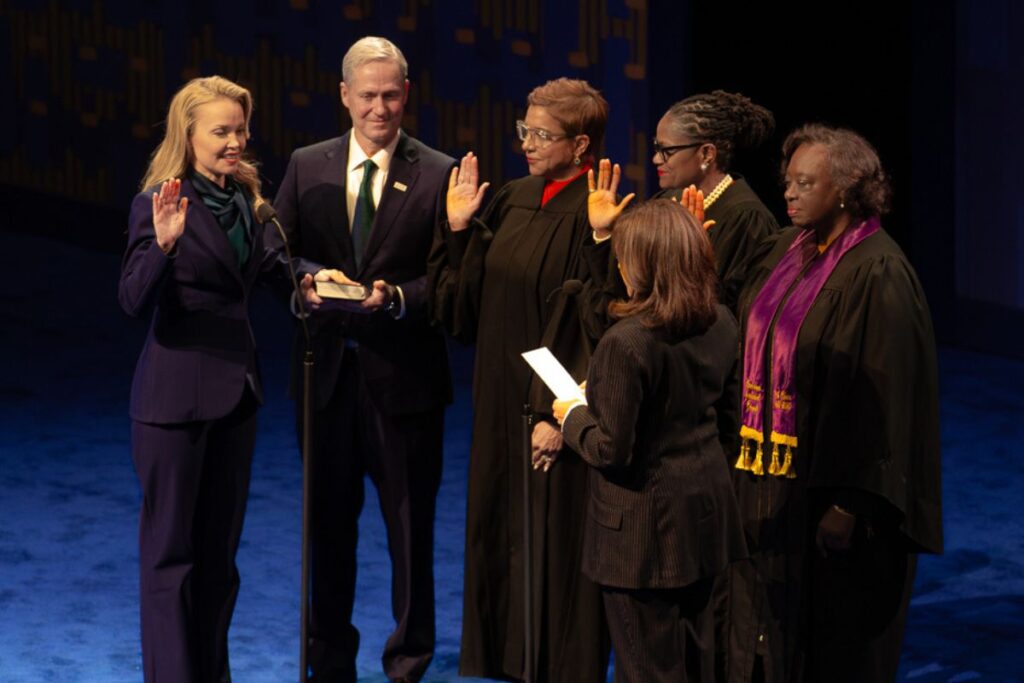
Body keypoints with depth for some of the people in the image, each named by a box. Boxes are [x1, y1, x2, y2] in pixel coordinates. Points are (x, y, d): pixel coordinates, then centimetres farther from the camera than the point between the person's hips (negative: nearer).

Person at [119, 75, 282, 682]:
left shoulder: (244, 198, 7)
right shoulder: (160, 203, -13)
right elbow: (135, 301, -22)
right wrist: (164, 244, -37)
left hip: (236, 391, 7)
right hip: (176, 397, -7)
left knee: (220, 549, 14)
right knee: (171, 550, 1)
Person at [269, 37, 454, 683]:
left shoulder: (439, 174, -4)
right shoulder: (307, 167, 6)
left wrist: (396, 298, -23)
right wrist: (309, 279, -15)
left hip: (403, 374, -3)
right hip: (326, 366, 3)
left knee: (410, 525, 6)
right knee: (328, 520, 12)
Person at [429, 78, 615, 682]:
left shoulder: (596, 217, -15)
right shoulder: (513, 202, 8)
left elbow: (599, 325, -18)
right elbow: (464, 306, 11)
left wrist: (561, 416, -20)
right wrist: (459, 230, 0)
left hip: (557, 408, -8)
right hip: (502, 406, 8)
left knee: (555, 547, 1)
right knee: (503, 538, 14)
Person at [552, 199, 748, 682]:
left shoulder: (627, 343, -24)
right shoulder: (721, 324, 0)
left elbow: (611, 449, -20)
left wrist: (573, 417, -2)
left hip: (646, 527, -7)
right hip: (706, 511, 7)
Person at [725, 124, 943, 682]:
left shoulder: (878, 275, -17)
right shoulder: (788, 252, 8)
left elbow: (885, 400, -19)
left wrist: (851, 504, -21)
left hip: (822, 485, -8)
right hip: (766, 485, 8)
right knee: (764, 635, 15)